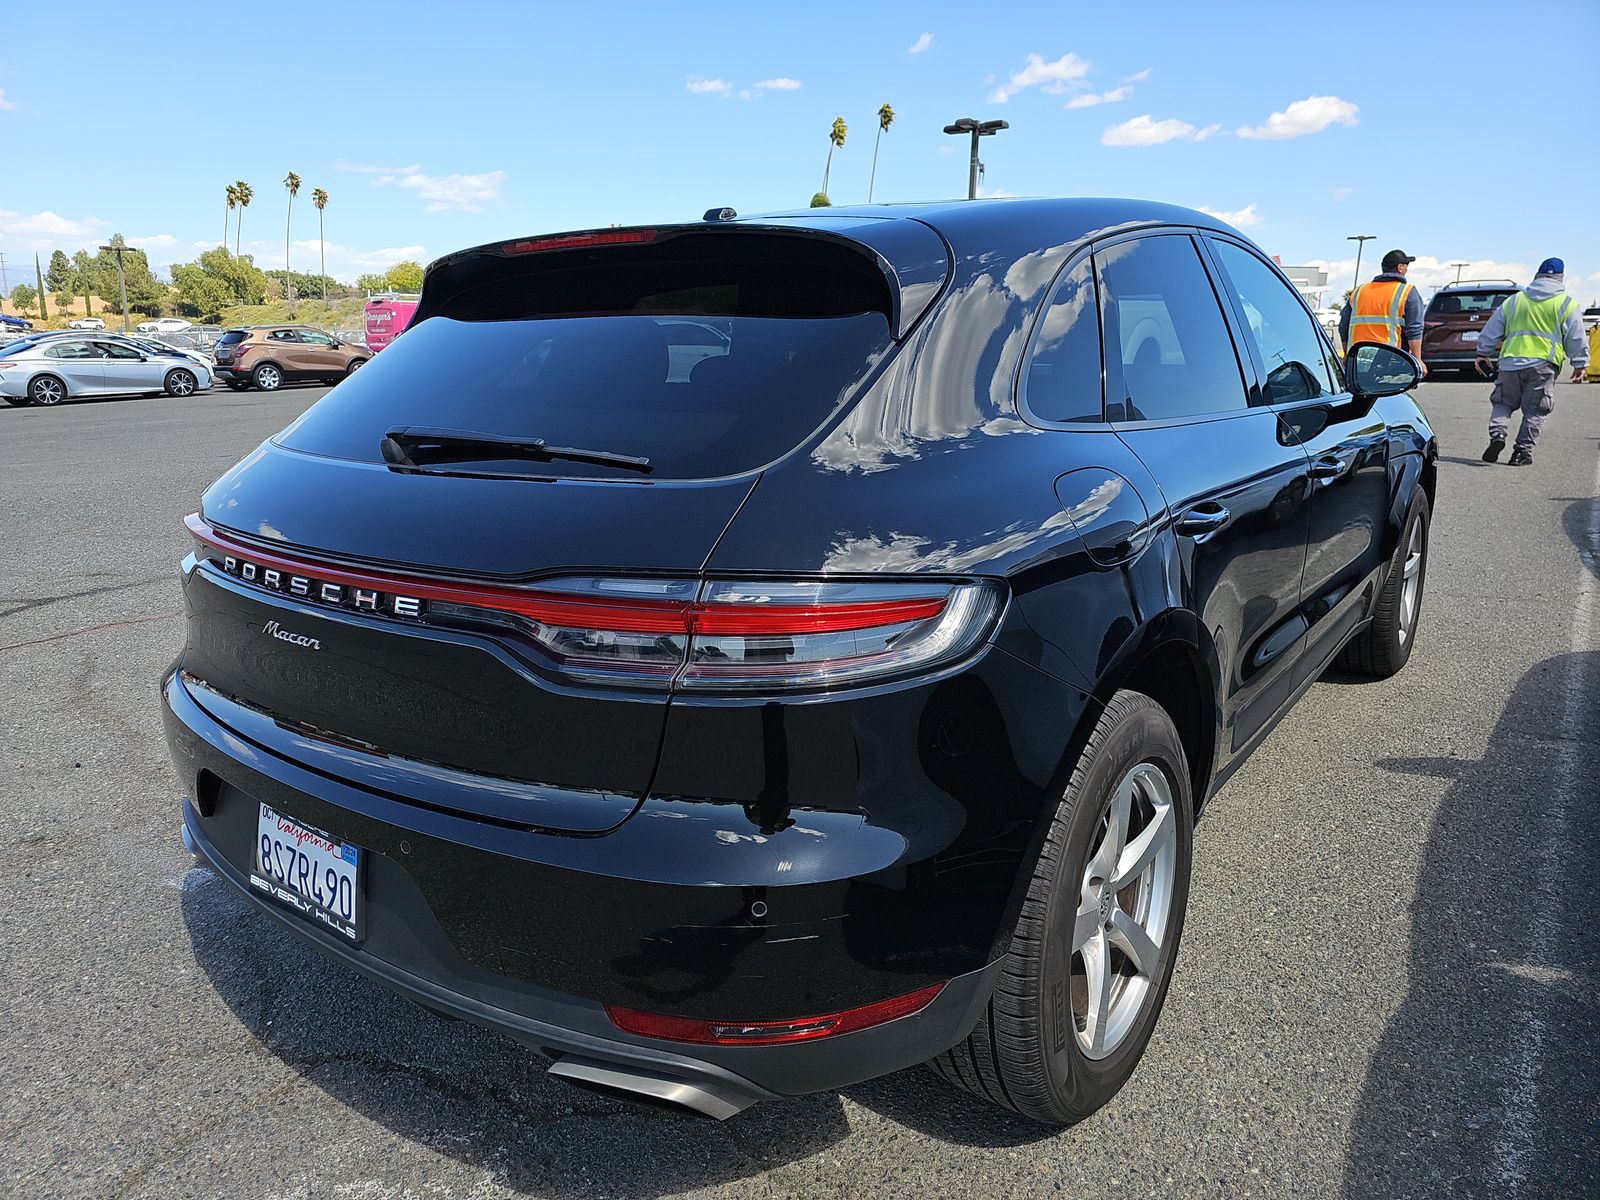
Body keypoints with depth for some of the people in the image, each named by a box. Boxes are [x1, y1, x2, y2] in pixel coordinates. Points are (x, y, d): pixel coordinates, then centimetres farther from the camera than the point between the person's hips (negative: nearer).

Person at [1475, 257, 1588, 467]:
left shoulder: (1514, 301, 13)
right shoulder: (1567, 305, 5)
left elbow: (1492, 330, 15)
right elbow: (1576, 340, 6)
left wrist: (1483, 353, 24)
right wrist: (1580, 365, 15)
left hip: (1510, 363, 2)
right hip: (1543, 366, -2)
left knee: (1502, 403, 14)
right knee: (1534, 411, 5)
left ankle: (1497, 434, -10)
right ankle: (1522, 451, 2)